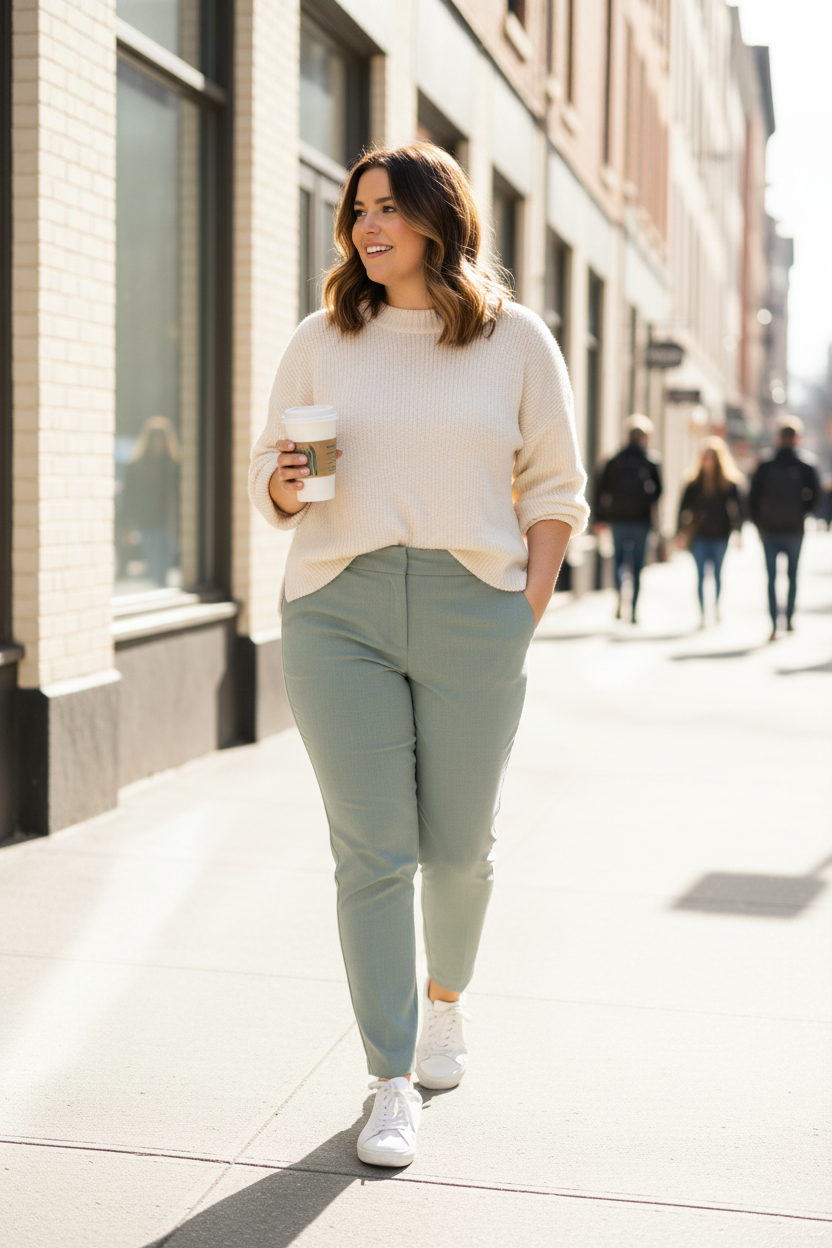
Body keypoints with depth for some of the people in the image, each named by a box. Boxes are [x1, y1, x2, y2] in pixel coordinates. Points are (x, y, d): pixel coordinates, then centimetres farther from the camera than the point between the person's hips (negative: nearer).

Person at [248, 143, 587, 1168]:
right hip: (337, 611, 0)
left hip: (471, 611, 0)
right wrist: (286, 486, -11)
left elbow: (554, 484, 9)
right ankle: (392, 1085, 6)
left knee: (457, 842, 10)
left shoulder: (515, 340, 5)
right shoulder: (321, 341, 7)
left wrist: (529, 605, 0)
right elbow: (268, 470, 13)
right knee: (371, 849, -4)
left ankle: (446, 995, 41)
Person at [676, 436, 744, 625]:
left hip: (720, 534, 0)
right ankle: (702, 613, 2)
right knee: (700, 575, -2)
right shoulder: (694, 481, 2)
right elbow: (684, 507, 4)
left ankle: (716, 606, 32)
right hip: (699, 535, 0)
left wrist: (737, 531, -6)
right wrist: (683, 532, -1)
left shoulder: (729, 482, 0)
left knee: (718, 573, 12)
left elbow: (736, 507, 0)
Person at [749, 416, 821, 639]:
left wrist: (759, 524, 8)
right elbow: (815, 495, -6)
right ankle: (790, 619, 19)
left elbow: (753, 498, -3)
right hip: (794, 529, 0)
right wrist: (803, 513, 11)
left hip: (769, 529, 0)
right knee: (793, 574, 15)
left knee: (772, 577, 3)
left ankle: (774, 623, -6)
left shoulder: (765, 465, -5)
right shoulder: (806, 464, -6)